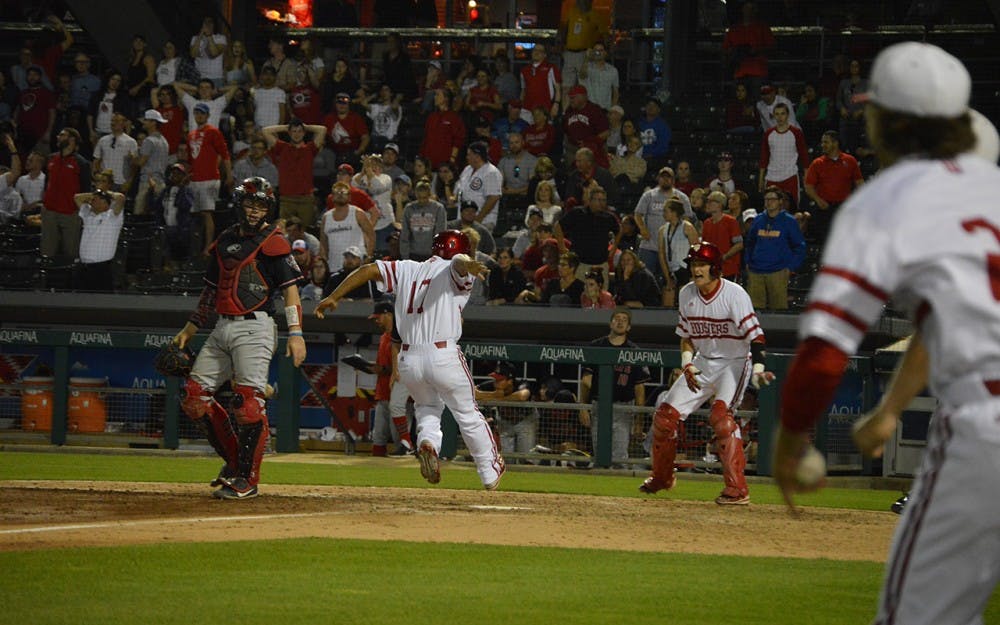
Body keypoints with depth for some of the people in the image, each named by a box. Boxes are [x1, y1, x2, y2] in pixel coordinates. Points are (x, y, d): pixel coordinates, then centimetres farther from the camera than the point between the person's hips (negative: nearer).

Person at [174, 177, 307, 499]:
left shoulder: (273, 241, -2)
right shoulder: (226, 240, 18)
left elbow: (290, 288, -8)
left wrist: (296, 333, -18)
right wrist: (190, 329, 25)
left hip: (254, 327, -8)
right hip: (222, 328, 8)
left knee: (248, 398, -15)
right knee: (193, 395, 3)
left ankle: (248, 479, -10)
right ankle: (234, 461, 14)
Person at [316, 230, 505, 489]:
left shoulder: (407, 270, 15)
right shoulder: (450, 271, 2)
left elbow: (369, 269, 8)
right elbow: (458, 262, -22)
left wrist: (333, 297, 11)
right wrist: (467, 265, -47)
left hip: (408, 360, 4)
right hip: (444, 356, -4)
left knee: (427, 406, 27)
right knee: (468, 415, 13)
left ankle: (427, 442, -4)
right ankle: (490, 473, 19)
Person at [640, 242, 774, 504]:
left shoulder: (734, 294, -19)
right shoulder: (687, 294, 0)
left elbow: (754, 334, -26)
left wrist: (758, 369, -41)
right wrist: (687, 365, -5)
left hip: (735, 362, -6)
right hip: (703, 362, 6)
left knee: (721, 414, -28)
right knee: (666, 413, 3)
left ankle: (737, 489, -29)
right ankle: (662, 477, 26)